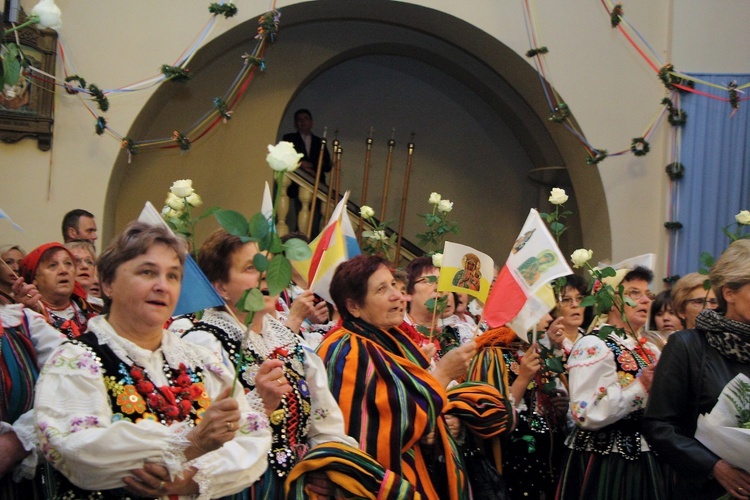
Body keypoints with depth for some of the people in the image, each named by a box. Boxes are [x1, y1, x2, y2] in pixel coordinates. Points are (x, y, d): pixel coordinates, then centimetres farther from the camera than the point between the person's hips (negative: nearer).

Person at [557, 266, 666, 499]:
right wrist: (641, 387, -22)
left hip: (643, 460, 8)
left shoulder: (648, 349, 11)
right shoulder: (593, 346, -13)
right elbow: (586, 414, -23)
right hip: (604, 463, -8)